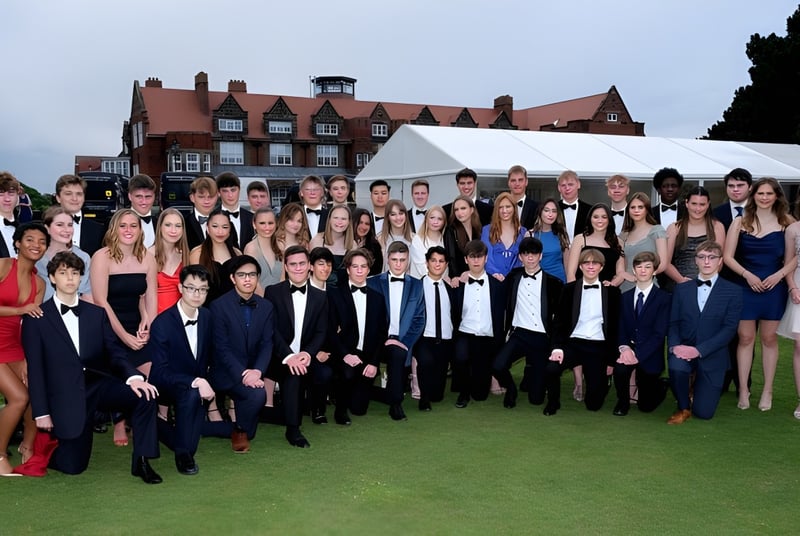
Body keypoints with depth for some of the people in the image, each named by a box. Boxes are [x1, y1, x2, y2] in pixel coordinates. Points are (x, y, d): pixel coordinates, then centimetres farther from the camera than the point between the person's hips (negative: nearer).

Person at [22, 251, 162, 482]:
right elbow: (35, 369, -1)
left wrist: (133, 376, -19)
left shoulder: (97, 313, 10)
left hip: (99, 385, 2)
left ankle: (141, 461, -15)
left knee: (143, 394, -26)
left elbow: (115, 351, 1)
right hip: (67, 396, -2)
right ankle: (48, 440, 33)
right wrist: (41, 413, -6)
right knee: (73, 466, 1)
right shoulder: (37, 319, 2)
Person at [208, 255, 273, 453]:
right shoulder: (219, 306, -9)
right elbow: (221, 348, -14)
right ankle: (241, 430, 1)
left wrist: (257, 371, -18)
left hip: (251, 371, 5)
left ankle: (241, 430, 25)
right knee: (257, 394, -26)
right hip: (226, 372, -5)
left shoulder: (266, 307, 4)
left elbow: (267, 344, 0)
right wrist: (242, 374, -24)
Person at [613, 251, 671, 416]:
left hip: (649, 356, -2)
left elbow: (659, 333, -14)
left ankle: (659, 387, 39)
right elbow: (620, 328, 2)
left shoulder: (664, 298, -6)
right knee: (620, 368, -34)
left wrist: (638, 355, -24)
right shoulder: (625, 297, 8)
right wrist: (624, 347, -19)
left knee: (646, 406, 3)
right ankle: (623, 402, -3)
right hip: (628, 349, 2)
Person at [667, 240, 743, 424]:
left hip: (711, 355, -1)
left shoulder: (733, 291, 0)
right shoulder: (682, 289, 9)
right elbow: (673, 323, 4)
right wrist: (674, 345, -18)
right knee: (676, 366, -35)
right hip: (683, 349, 1)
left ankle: (698, 388, 31)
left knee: (703, 412, -6)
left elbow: (729, 328, -9)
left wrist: (699, 350, -21)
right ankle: (683, 407, -4)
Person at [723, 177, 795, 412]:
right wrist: (748, 275, -12)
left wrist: (779, 275, -13)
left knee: (769, 338, 8)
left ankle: (767, 391, 18)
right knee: (745, 338, 3)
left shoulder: (786, 222, 1)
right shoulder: (740, 222, 2)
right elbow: (728, 256, 0)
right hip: (745, 286, 0)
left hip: (774, 287, 0)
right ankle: (743, 390, 11)